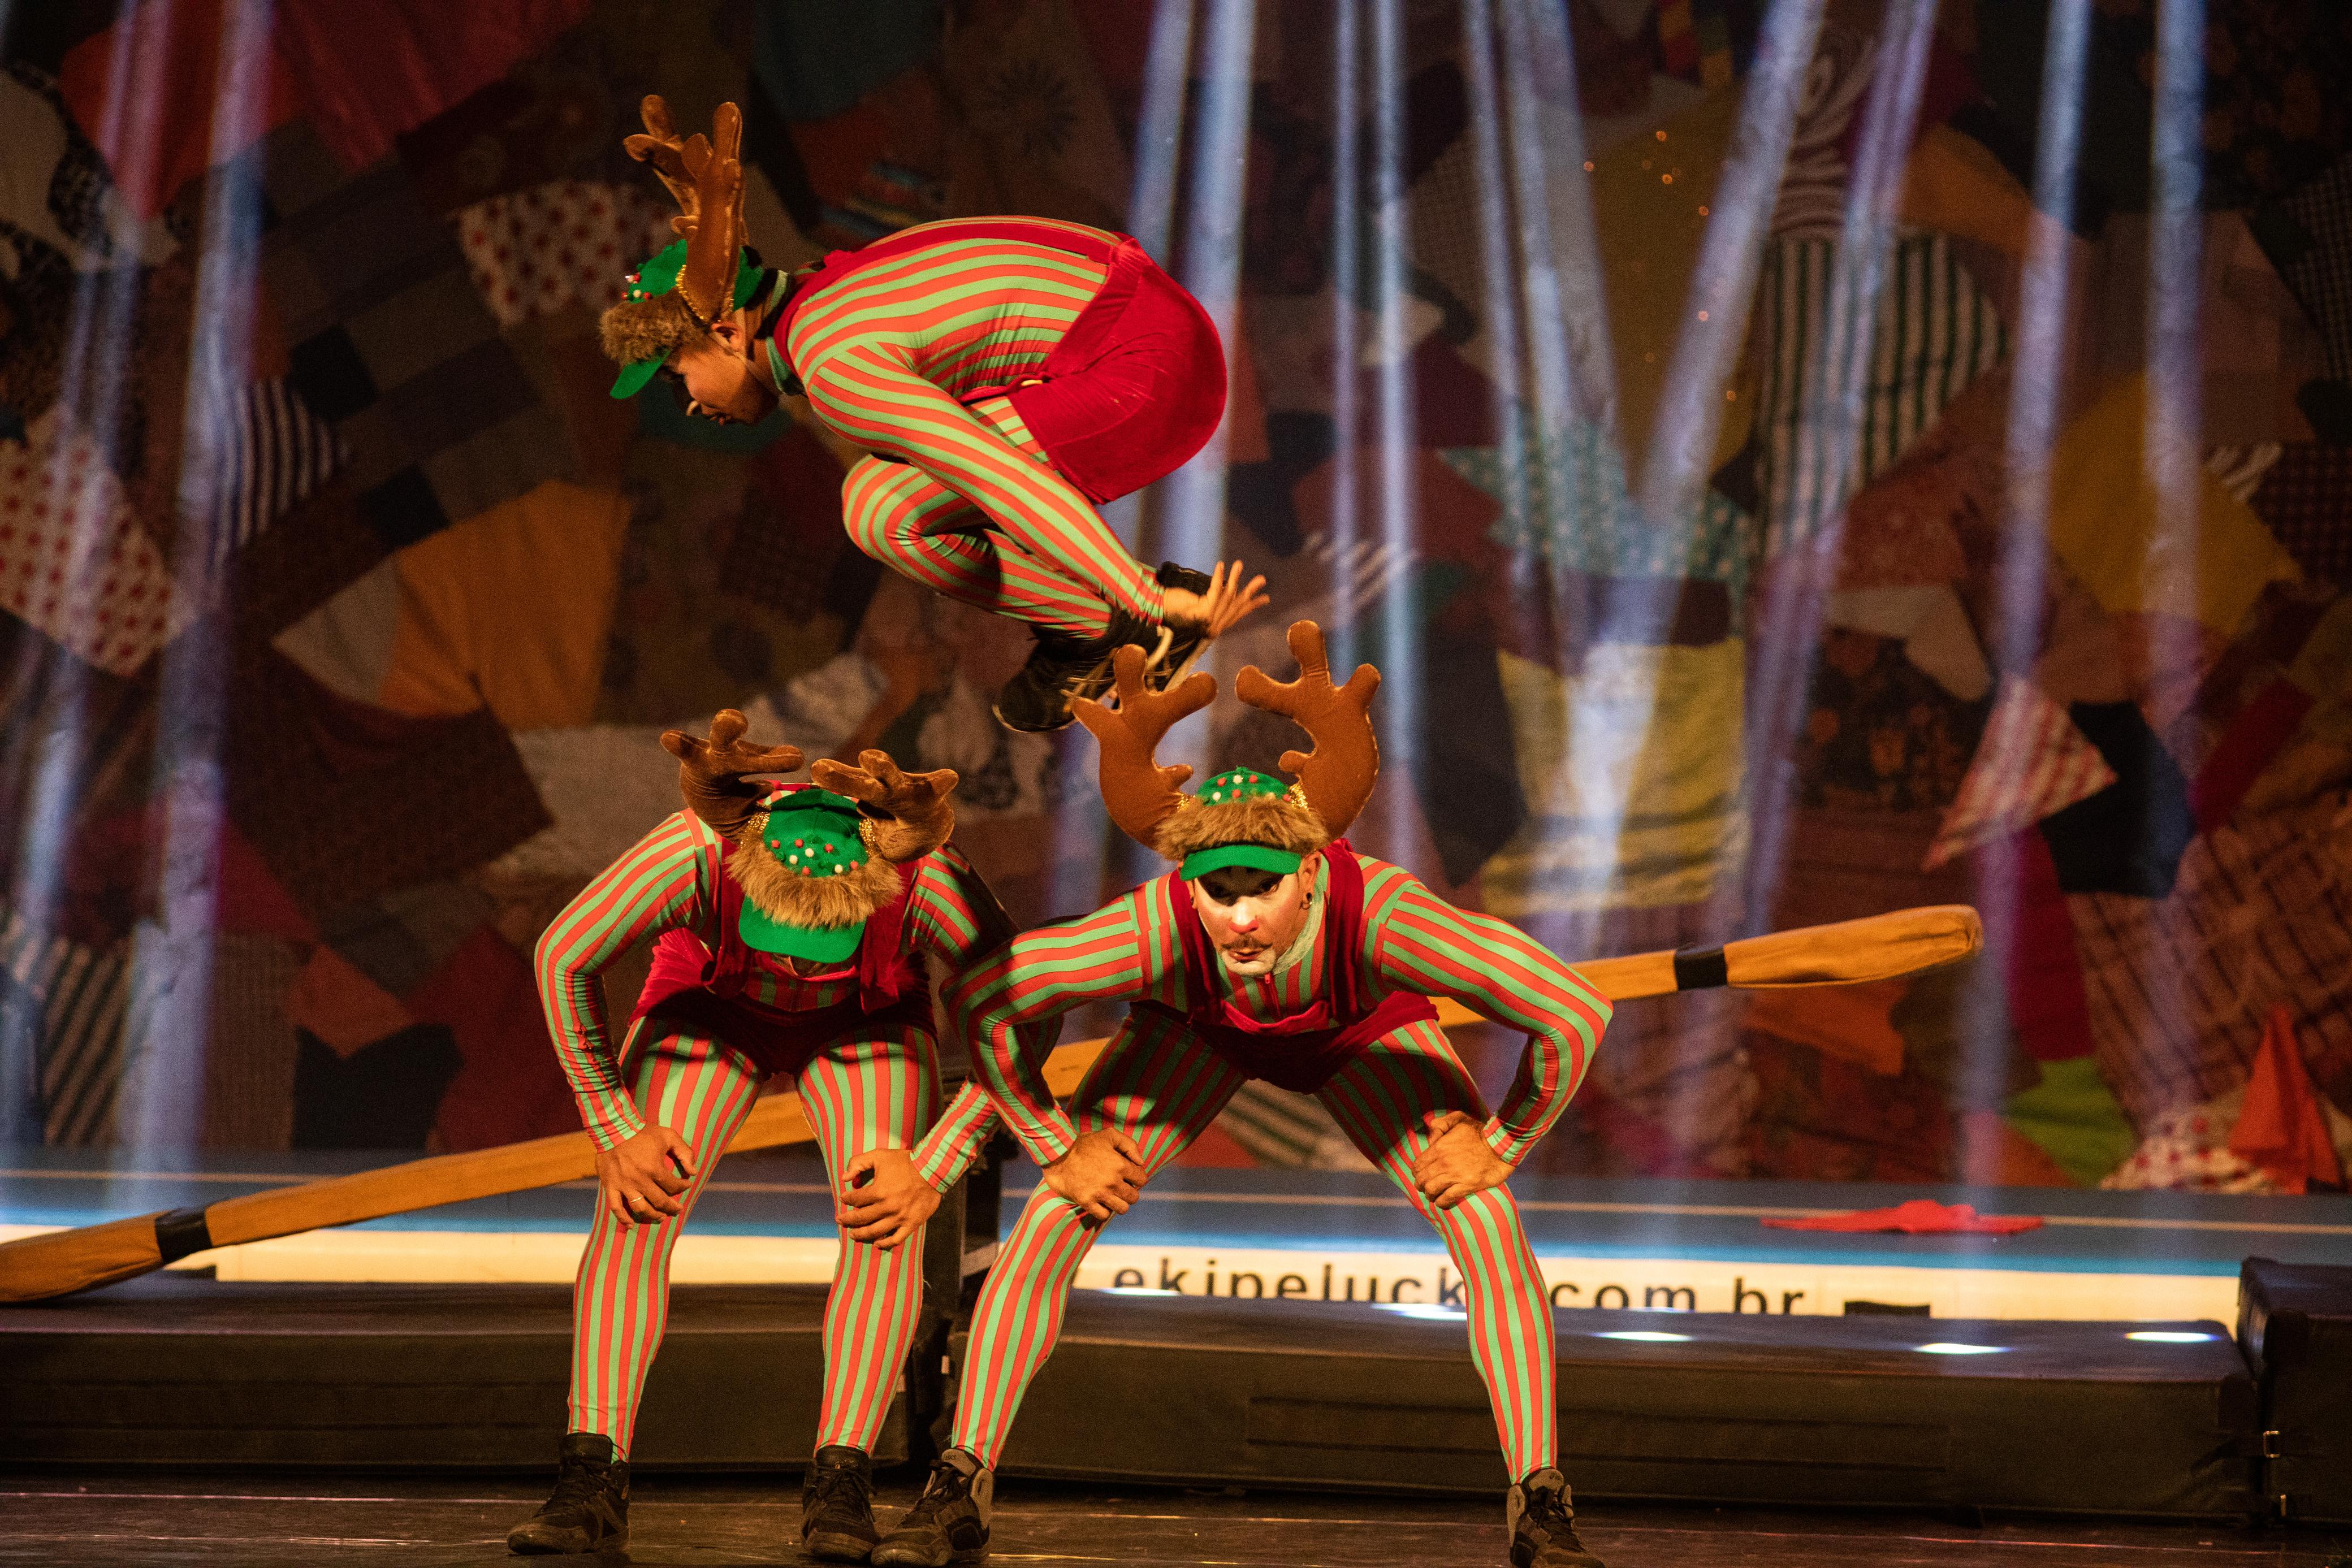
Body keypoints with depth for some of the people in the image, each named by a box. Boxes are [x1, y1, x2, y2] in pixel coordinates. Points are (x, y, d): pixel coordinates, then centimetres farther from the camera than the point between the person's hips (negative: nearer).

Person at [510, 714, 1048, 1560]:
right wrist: (615, 1128, -17)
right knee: (633, 1209, -18)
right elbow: (563, 958, -21)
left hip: (864, 1022, 0)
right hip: (712, 1006, 0)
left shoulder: (928, 882, -41)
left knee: (885, 1223, -23)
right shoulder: (694, 854, -40)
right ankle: (591, 1478, -19)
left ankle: (840, 1484, -21)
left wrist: (935, 1169, -25)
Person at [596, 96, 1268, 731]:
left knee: (887, 516, -17)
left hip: (1146, 372, -10)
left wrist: (1151, 606, -29)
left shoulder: (834, 368, -19)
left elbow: (1005, 479, -26)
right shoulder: (821, 294, 12)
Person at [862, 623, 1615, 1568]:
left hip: (1363, 1032, 0)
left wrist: (1503, 1143, -24)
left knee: (1489, 1229, -16)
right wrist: (1058, 1149, -20)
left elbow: (1576, 1017, -36)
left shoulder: (1381, 912, -46)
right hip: (1198, 1032, 0)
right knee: (1049, 1226, -12)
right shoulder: (1158, 928, -44)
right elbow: (980, 1001, -27)